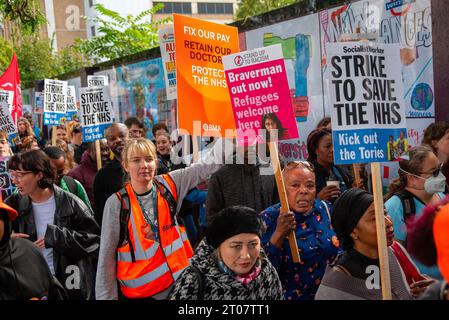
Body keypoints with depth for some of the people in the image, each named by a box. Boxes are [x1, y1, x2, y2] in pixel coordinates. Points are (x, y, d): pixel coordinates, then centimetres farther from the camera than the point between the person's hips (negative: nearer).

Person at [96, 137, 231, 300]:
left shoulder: (168, 185, -2)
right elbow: (106, 257, -5)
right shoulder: (116, 203, -9)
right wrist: (105, 296, -6)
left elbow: (207, 165, -7)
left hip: (179, 282, 3)